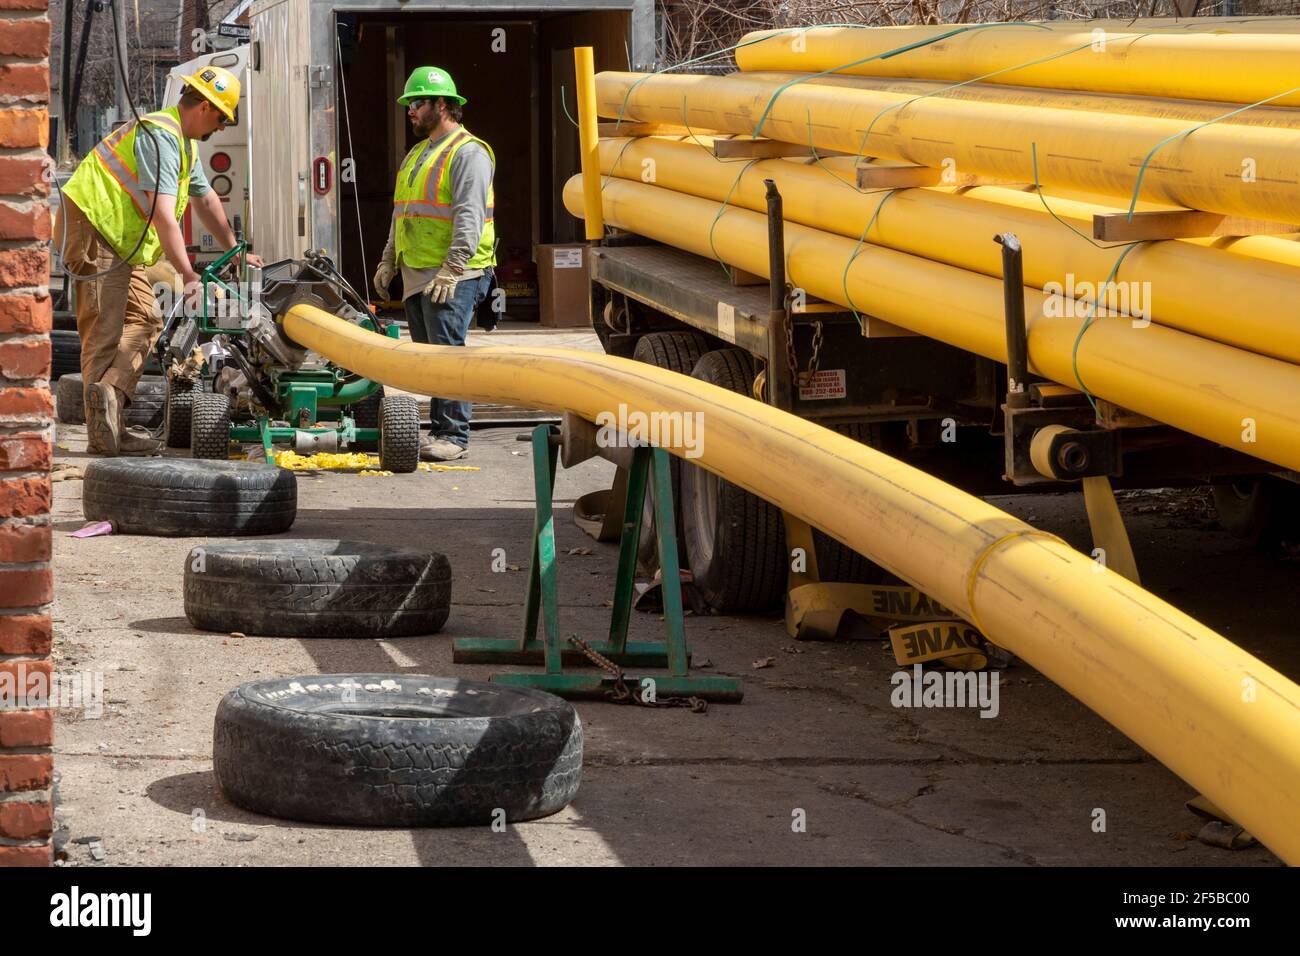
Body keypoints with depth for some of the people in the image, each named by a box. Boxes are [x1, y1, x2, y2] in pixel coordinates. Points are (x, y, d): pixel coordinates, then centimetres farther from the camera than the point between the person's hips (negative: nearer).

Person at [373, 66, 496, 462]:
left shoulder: (467, 153, -9)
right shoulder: (417, 154, 21)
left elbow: (469, 217, -18)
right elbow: (402, 213, 28)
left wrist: (452, 269, -24)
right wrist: (389, 259, 22)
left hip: (453, 276, -9)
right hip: (417, 274, 9)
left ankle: (453, 436, -13)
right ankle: (440, 429, 13)